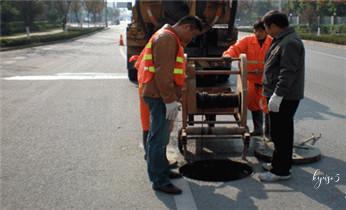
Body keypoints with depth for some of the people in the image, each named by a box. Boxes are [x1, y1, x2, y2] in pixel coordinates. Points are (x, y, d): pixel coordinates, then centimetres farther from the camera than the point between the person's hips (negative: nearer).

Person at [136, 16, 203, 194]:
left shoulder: (171, 38, 20)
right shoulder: (167, 38, -15)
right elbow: (163, 72, -23)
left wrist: (172, 96, 22)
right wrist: (170, 99, -23)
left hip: (162, 97, 11)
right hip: (160, 97, -11)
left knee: (161, 138, 19)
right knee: (158, 139, -4)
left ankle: (163, 171, 31)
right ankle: (159, 181, 3)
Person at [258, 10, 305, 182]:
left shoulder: (290, 42, -18)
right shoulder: (281, 40, 15)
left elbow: (288, 72, -25)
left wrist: (278, 94, -27)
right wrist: (271, 93, 25)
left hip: (284, 97, -10)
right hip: (278, 95, 10)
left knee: (281, 133, -4)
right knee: (279, 133, 18)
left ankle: (281, 171, 4)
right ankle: (279, 163, 30)